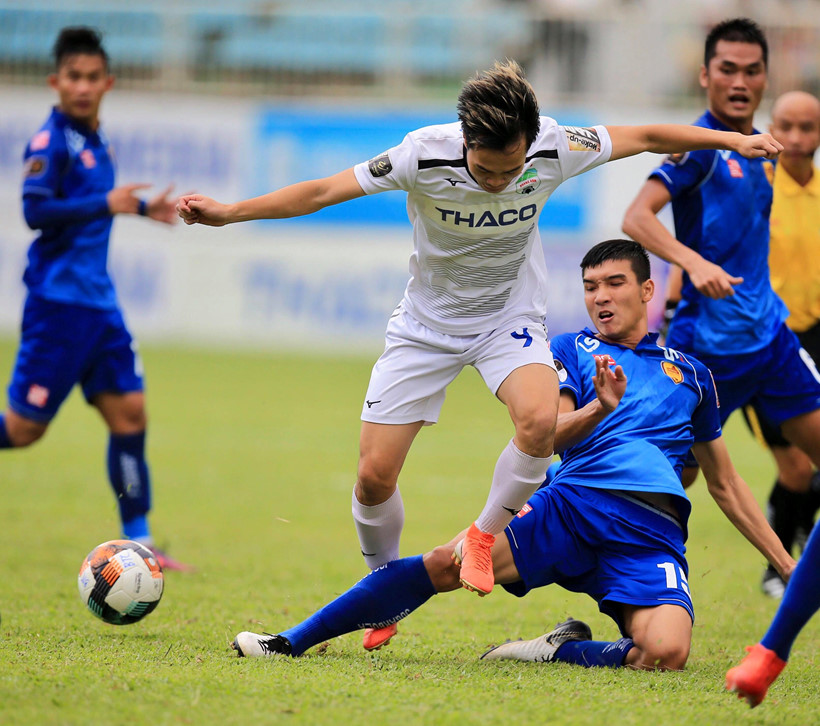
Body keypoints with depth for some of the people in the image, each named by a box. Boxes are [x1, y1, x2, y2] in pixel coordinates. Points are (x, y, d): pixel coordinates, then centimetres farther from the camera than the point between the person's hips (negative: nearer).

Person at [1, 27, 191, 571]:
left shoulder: (96, 140, 13)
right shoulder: (51, 140, -12)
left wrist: (140, 207, 26)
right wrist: (106, 205, -27)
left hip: (98, 301, 8)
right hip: (58, 299, -8)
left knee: (129, 410, 3)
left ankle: (137, 540, 8)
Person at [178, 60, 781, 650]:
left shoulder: (553, 149, -22)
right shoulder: (426, 156, -27)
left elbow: (645, 137, -6)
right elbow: (322, 192, -20)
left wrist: (734, 140, -2)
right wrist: (228, 213, -24)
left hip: (510, 318, 0)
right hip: (428, 323, 0)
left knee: (540, 420, -32)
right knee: (375, 475, -6)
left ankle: (484, 538, -5)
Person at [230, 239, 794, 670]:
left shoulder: (690, 374, 23)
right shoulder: (570, 351, 18)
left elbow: (726, 485, 29)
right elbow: (547, 438, 2)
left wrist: (785, 561, 25)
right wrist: (601, 408, -18)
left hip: (653, 536, 1)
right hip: (571, 505, -1)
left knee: (667, 653, -31)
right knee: (451, 562, -22)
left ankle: (563, 650, -5)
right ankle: (293, 642, -13)